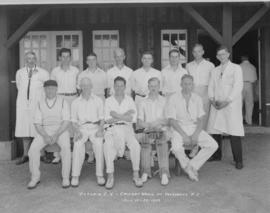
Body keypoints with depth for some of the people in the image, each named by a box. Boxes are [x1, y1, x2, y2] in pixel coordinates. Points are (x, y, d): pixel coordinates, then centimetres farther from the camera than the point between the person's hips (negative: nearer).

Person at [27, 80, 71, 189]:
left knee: (65, 148, -33)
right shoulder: (40, 104, 5)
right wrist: (45, 136, -19)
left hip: (61, 131, -2)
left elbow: (66, 122, -10)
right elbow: (37, 124, 0)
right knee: (33, 148, -25)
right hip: (45, 132, 3)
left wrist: (56, 135, -24)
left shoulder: (63, 103, -2)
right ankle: (35, 177, -9)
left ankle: (66, 178, -20)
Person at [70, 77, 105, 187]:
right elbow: (74, 120, 10)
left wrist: (100, 129, -8)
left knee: (99, 145, -27)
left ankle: (100, 176, -18)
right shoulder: (75, 102, 14)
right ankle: (75, 176, -19)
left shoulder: (98, 100, 13)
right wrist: (77, 131, -8)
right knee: (78, 146, -27)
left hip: (95, 127, 0)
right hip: (81, 128, 1)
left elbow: (102, 117, 8)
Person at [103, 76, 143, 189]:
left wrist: (116, 116, -7)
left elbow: (133, 118, 0)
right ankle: (110, 176, -20)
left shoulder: (129, 100, 14)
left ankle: (136, 175, -13)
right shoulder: (108, 101, 12)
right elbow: (107, 119, 0)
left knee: (135, 145, -28)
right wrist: (125, 115, -5)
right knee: (108, 146, -31)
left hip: (127, 128, 1)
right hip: (112, 129, 0)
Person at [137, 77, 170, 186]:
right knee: (145, 141, -31)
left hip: (162, 131, 0)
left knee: (162, 142, -32)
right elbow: (139, 122, 5)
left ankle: (164, 173, -30)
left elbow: (169, 120, 3)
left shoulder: (165, 101, 12)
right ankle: (146, 172, -21)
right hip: (148, 131, 1)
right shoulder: (143, 103, 14)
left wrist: (161, 122, -17)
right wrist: (149, 125, -14)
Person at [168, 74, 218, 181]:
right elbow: (172, 120, -7)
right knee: (176, 148, -33)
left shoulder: (197, 98, 7)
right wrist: (184, 135, -17)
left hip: (195, 128, 3)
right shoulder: (174, 98, -3)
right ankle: (191, 169, -5)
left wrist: (196, 134, -13)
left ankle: (191, 166, -8)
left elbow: (200, 119, 5)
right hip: (179, 129, -3)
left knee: (213, 145, -18)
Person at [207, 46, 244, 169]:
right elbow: (211, 87, 15)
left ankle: (238, 160, 0)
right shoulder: (215, 71, 20)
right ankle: (217, 156, 17)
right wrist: (212, 99, -4)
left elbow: (238, 87, -5)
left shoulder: (236, 68, 5)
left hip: (231, 104, -4)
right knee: (215, 131, 2)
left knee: (234, 133, -8)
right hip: (216, 105, 5)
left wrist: (226, 101, -13)